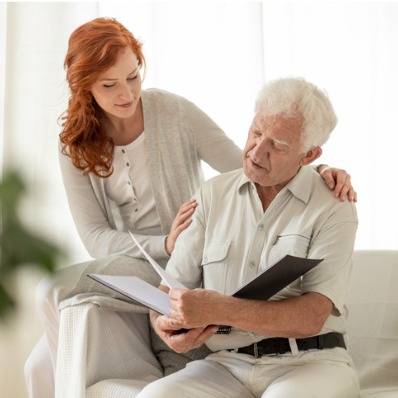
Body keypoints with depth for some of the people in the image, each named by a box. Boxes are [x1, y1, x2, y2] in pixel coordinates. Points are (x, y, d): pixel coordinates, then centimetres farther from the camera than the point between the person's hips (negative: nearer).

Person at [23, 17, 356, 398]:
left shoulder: (175, 112, -9)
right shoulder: (75, 145, 0)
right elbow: (95, 237, -5)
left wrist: (316, 171, -28)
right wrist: (165, 245, -23)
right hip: (120, 268, 4)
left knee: (54, 292, -22)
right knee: (40, 366, -8)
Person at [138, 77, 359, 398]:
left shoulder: (334, 209, -2)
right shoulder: (212, 196, 11)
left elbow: (312, 317, -14)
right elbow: (171, 288, 10)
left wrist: (220, 310, -25)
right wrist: (166, 326, -14)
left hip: (309, 361, -2)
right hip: (228, 364, 3)